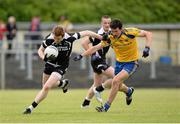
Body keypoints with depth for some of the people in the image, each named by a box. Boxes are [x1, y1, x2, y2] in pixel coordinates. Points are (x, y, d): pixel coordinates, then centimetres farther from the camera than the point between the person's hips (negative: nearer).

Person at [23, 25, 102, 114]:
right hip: (50, 63, 4)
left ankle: (31, 107, -10)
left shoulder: (69, 38, -26)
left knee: (46, 87, -19)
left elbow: (85, 33, -14)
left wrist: (101, 37, -6)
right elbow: (40, 50, -4)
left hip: (61, 66, -4)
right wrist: (44, 57, -27)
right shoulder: (49, 39, -21)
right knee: (45, 87, 20)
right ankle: (63, 83, 49)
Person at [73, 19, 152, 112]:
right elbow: (96, 47, -11)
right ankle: (129, 91, 50)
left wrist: (147, 48, -29)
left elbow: (148, 34, -16)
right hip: (119, 62, 5)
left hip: (131, 63, -5)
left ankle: (106, 107, -11)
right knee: (118, 86, 13)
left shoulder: (130, 32, -23)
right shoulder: (110, 38, -14)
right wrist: (81, 55, -19)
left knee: (115, 81, -22)